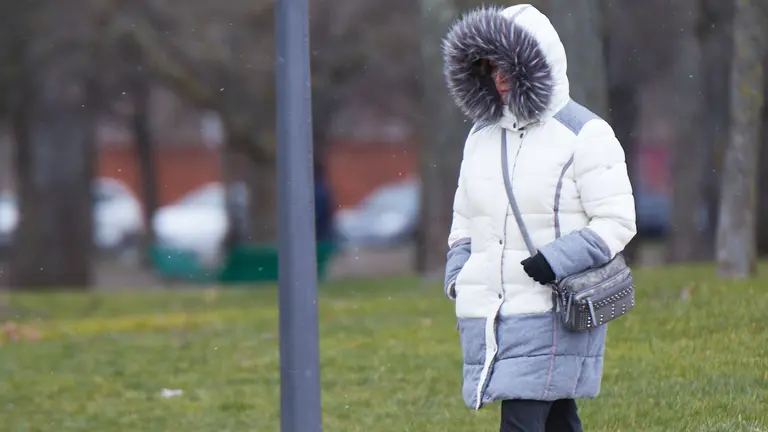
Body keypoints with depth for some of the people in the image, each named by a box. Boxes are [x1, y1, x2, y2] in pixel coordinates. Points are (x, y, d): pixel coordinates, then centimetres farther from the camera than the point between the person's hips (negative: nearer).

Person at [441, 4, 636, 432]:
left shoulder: (584, 135, -5)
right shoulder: (483, 136, 15)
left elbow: (617, 221, -8)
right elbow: (465, 220, 25)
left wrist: (556, 261, -20)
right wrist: (458, 277, 8)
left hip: (552, 314, -6)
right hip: (488, 312, 6)